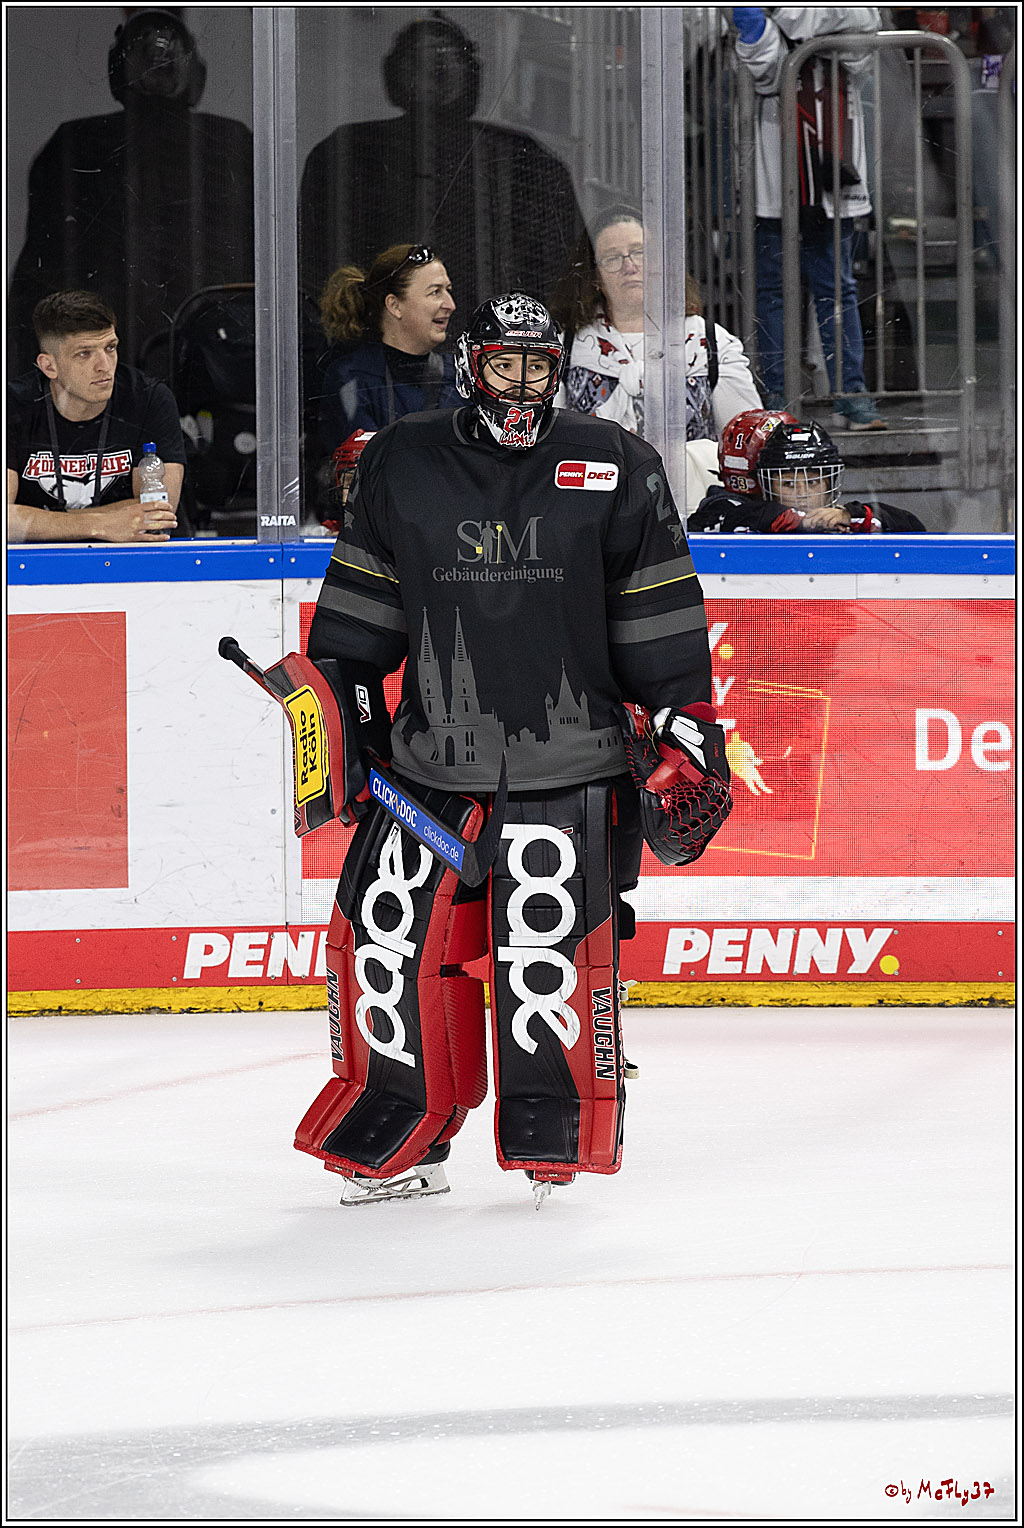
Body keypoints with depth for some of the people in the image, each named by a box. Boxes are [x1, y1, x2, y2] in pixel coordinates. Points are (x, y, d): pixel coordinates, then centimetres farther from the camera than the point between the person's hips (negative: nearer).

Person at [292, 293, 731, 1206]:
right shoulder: (401, 464, 8)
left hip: (569, 762, -2)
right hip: (429, 761, 3)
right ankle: (401, 1138, 12)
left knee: (547, 951, -9)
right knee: (388, 936, -1)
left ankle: (557, 1135, 7)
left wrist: (682, 720, 3)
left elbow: (660, 607, 6)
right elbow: (361, 595, 17)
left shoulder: (615, 469, 3)